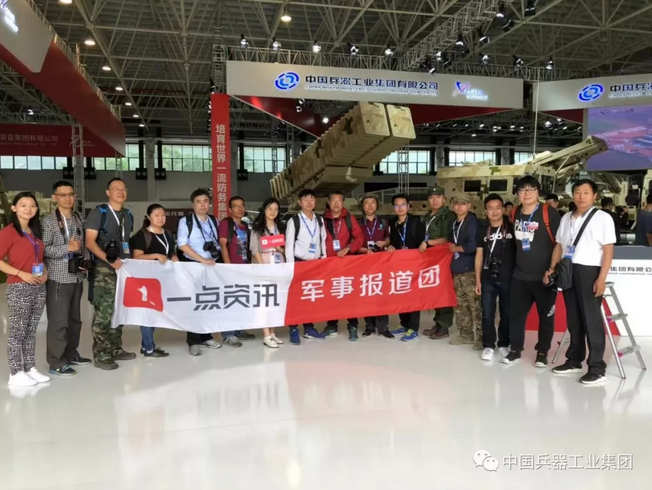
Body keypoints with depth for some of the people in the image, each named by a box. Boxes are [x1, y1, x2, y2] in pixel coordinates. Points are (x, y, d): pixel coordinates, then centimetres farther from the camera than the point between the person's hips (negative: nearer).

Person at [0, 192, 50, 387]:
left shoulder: (35, 232, 14)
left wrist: (45, 271, 6)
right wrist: (21, 274, -20)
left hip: (39, 287, 7)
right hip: (18, 288, -7)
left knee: (31, 330, 12)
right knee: (17, 331, 0)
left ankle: (30, 368, 19)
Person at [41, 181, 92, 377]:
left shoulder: (79, 220, 13)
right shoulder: (48, 221, -6)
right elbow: (43, 250, -14)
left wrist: (86, 259, 4)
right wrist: (67, 248, -21)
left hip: (77, 277, 7)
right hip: (58, 279, -7)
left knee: (75, 319, 15)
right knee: (58, 321, -4)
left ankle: (71, 354, 28)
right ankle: (56, 362, 4)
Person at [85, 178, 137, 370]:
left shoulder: (128, 215, 16)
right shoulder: (98, 212, -3)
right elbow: (90, 242, -10)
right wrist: (109, 260, -19)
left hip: (124, 268, 6)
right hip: (104, 270, -6)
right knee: (104, 312, -7)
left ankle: (115, 349, 21)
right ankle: (101, 355, 0)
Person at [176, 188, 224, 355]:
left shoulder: (214, 221, 11)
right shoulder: (185, 221, -3)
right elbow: (182, 244, -12)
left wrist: (218, 260, 3)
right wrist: (202, 260, -17)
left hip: (213, 266, 5)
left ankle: (206, 337, 18)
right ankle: (194, 341, 3)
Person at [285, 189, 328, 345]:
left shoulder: (320, 220, 9)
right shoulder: (294, 221, -4)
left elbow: (323, 242, 13)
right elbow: (289, 245, -6)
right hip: (299, 263, -4)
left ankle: (309, 328, 19)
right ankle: (293, 330, 3)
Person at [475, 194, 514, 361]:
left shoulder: (512, 228, -1)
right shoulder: (482, 230, 6)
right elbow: (479, 256, 9)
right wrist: (478, 279, 6)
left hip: (508, 278, -1)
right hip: (488, 278, 2)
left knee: (507, 313, 8)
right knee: (487, 314, 3)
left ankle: (504, 344, 24)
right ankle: (488, 346, 14)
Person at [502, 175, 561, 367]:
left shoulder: (549, 213, -11)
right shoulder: (514, 214, 6)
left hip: (544, 275, -4)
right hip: (520, 275, 5)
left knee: (546, 315, 8)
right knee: (516, 313, 9)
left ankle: (542, 351, 22)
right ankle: (515, 349, 23)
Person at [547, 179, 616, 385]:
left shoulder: (603, 218, -3)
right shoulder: (566, 219, 15)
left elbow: (608, 250, -8)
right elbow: (559, 246, 18)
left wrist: (602, 278, -15)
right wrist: (552, 269, 9)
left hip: (589, 271, -6)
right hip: (567, 272, 6)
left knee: (591, 319, -4)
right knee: (573, 318, 12)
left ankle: (597, 368, 3)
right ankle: (574, 360, 23)